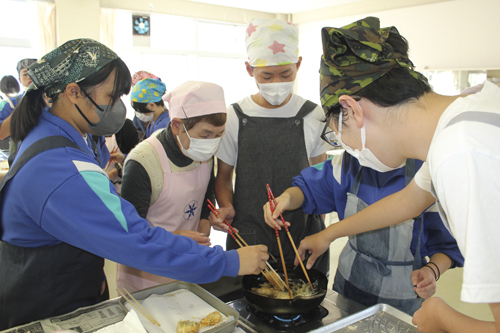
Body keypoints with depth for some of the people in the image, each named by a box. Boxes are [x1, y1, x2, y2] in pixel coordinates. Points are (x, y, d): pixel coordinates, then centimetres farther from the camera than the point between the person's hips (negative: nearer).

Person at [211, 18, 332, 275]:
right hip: (248, 236, 0)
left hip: (302, 235, 1)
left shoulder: (313, 117, -1)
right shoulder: (234, 118, -3)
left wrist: (320, 233, 2)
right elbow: (223, 177, 6)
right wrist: (226, 207, -13)